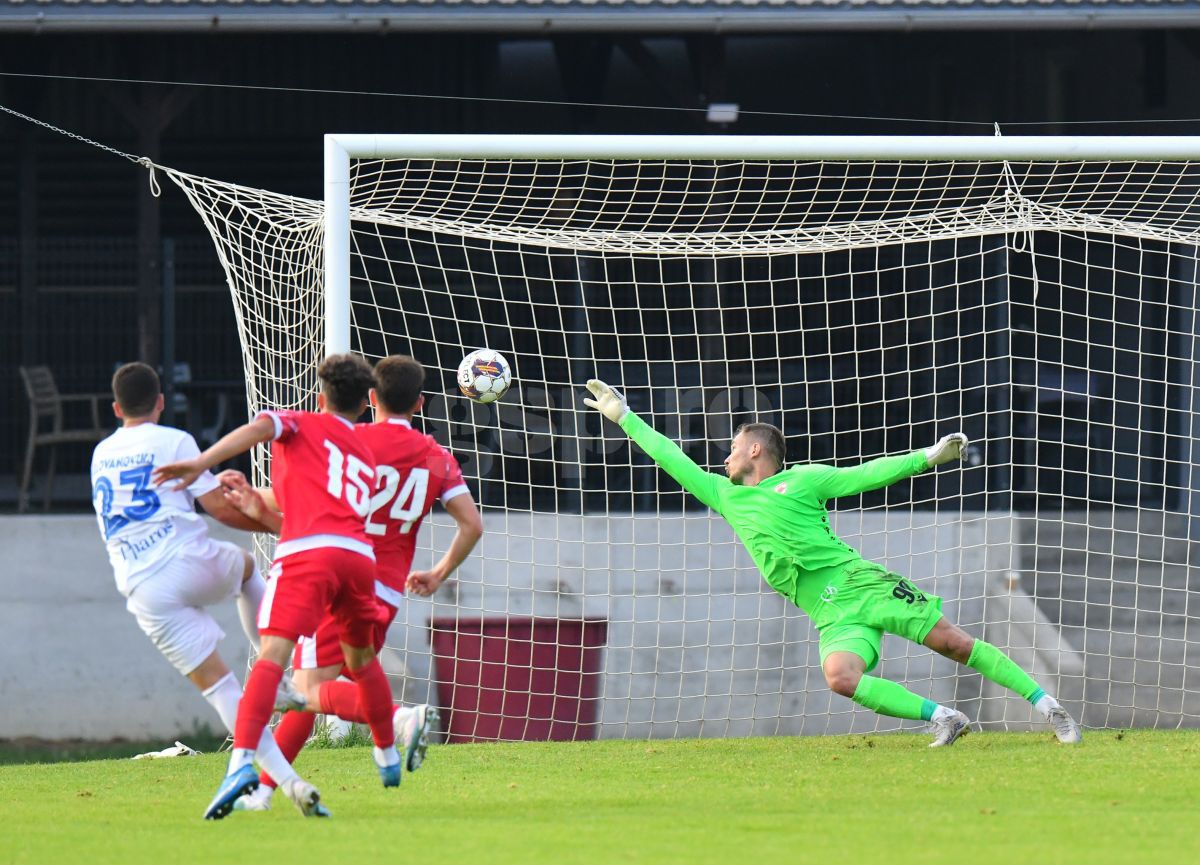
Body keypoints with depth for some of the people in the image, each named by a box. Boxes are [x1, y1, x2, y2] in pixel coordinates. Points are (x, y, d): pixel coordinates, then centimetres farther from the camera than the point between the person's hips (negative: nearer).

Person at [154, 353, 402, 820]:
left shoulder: (303, 425, 18)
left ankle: (242, 760, -36)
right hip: (359, 555, 6)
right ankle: (388, 759, 43)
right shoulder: (366, 456, 34)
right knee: (362, 658, 30)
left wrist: (203, 463, -15)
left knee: (273, 655, -19)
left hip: (307, 553, -5)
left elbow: (260, 428, -6)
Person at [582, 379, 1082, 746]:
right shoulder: (726, 498, 20)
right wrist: (624, 417, 28)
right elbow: (677, 463, 26)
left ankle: (1046, 705, -3)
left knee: (953, 643, -11)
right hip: (833, 615, 3)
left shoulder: (805, 479, 9)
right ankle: (942, 719, -19)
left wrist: (928, 457, -4)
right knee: (840, 678, -27)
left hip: (863, 583, -3)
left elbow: (868, 475, 7)